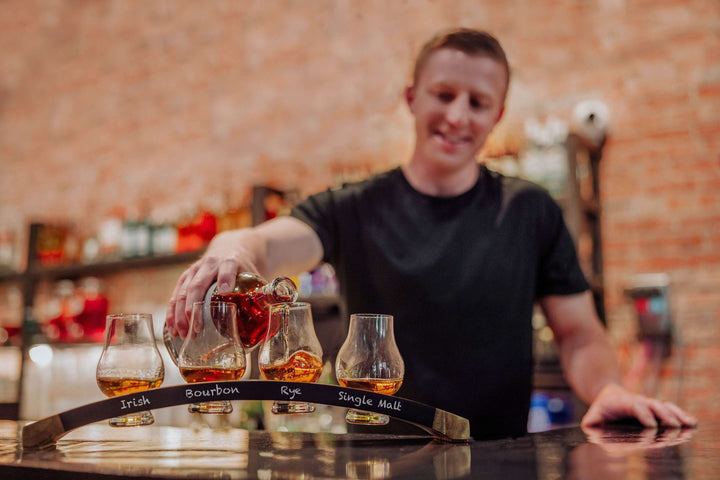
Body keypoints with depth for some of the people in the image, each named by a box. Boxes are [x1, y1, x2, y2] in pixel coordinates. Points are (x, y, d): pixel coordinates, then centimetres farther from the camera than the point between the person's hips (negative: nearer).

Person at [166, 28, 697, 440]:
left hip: (501, 459, 1)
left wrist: (608, 388, -16)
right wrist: (234, 247, -40)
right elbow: (273, 242, -17)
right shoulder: (352, 210, 1)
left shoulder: (531, 212, 4)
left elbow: (579, 333, 5)